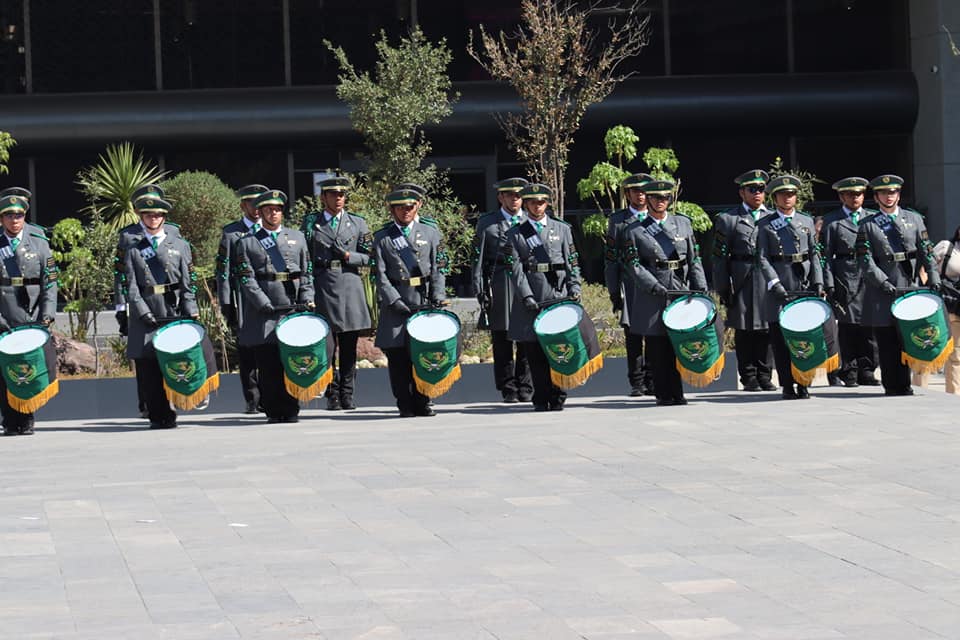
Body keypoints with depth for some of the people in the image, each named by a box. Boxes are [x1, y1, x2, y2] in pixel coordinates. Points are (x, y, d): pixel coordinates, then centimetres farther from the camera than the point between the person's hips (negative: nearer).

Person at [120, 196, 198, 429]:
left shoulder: (179, 245, 12)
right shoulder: (132, 248, 9)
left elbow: (188, 282, 8)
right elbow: (130, 285, 2)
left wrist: (192, 313, -3)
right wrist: (143, 312, -11)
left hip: (173, 312, 0)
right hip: (145, 317, 0)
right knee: (147, 367, -1)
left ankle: (169, 415, 3)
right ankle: (156, 416, 5)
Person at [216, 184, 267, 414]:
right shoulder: (230, 232, 7)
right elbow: (223, 270, 5)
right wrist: (225, 302, -2)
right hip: (243, 298, -1)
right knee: (247, 351, 1)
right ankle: (252, 400, 7)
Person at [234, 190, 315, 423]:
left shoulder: (297, 237, 16)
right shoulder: (246, 242, 7)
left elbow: (307, 273, 15)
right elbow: (246, 278, -1)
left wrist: (307, 299, 0)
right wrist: (264, 304, -12)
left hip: (293, 308, 2)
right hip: (263, 313, -2)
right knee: (268, 366, -2)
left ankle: (291, 410, 6)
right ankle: (273, 411, 3)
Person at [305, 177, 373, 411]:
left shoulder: (358, 223, 11)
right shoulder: (311, 225, 7)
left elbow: (366, 258, 9)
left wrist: (347, 255, -9)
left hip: (350, 286, 1)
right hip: (322, 287, -1)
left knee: (349, 345, 2)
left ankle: (347, 394, 7)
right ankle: (332, 394, 3)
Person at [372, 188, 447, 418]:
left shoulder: (430, 233, 11)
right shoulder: (382, 237, 7)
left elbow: (439, 269, 8)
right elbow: (380, 274, 1)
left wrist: (437, 299, -4)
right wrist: (394, 301, -10)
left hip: (424, 301, 1)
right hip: (396, 302, -1)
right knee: (397, 355, -2)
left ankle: (422, 402, 7)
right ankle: (405, 405, 5)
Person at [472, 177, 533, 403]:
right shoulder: (487, 223, 10)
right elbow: (479, 258, 7)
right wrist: (480, 289, -2)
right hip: (500, 288, -1)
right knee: (502, 342, 1)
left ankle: (525, 387, 8)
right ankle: (508, 390, 8)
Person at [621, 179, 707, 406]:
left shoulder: (683, 224, 14)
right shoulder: (634, 231, 5)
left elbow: (694, 259, 14)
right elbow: (634, 266, -3)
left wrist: (700, 287, 2)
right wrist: (656, 287, -15)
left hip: (681, 292, 2)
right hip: (651, 299, -2)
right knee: (657, 349, -1)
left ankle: (677, 393, 5)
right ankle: (663, 394, 6)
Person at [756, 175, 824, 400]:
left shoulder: (807, 221, 15)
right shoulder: (766, 224, 6)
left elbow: (814, 254, 14)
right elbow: (762, 258, 0)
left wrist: (818, 282, 2)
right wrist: (774, 283, -12)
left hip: (804, 282, 2)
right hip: (779, 286, -2)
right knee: (780, 338, -2)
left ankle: (803, 384, 6)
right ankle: (787, 385, 3)